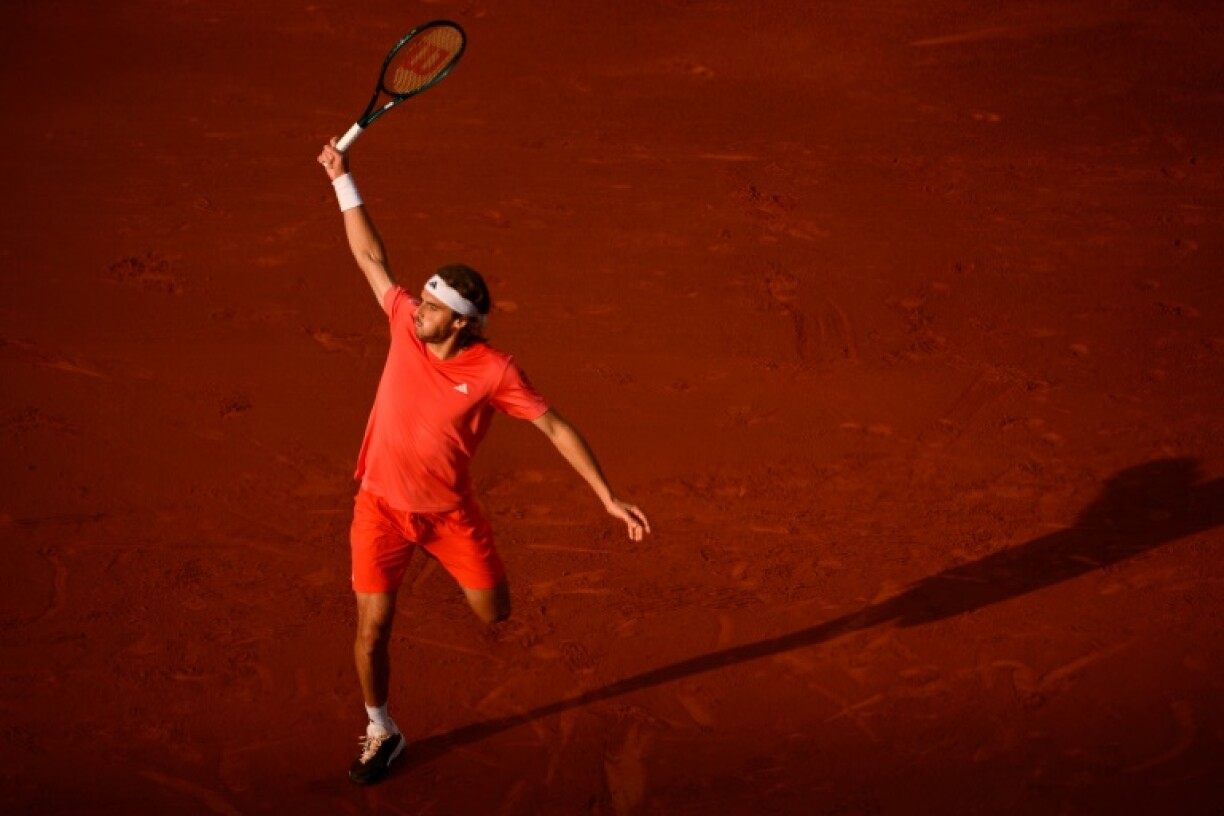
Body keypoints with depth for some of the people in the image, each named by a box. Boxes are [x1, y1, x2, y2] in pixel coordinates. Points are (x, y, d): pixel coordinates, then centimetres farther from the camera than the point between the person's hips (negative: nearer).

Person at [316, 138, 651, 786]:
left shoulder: (494, 371, -18)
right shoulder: (407, 325, -11)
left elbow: (555, 427, -13)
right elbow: (371, 257, -1)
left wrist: (608, 498, -17)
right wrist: (342, 179, 1)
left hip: (449, 509, -1)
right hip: (382, 506, 1)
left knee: (494, 615, 9)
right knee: (372, 630, -3)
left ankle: (472, 570, 47)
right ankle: (381, 733, 22)